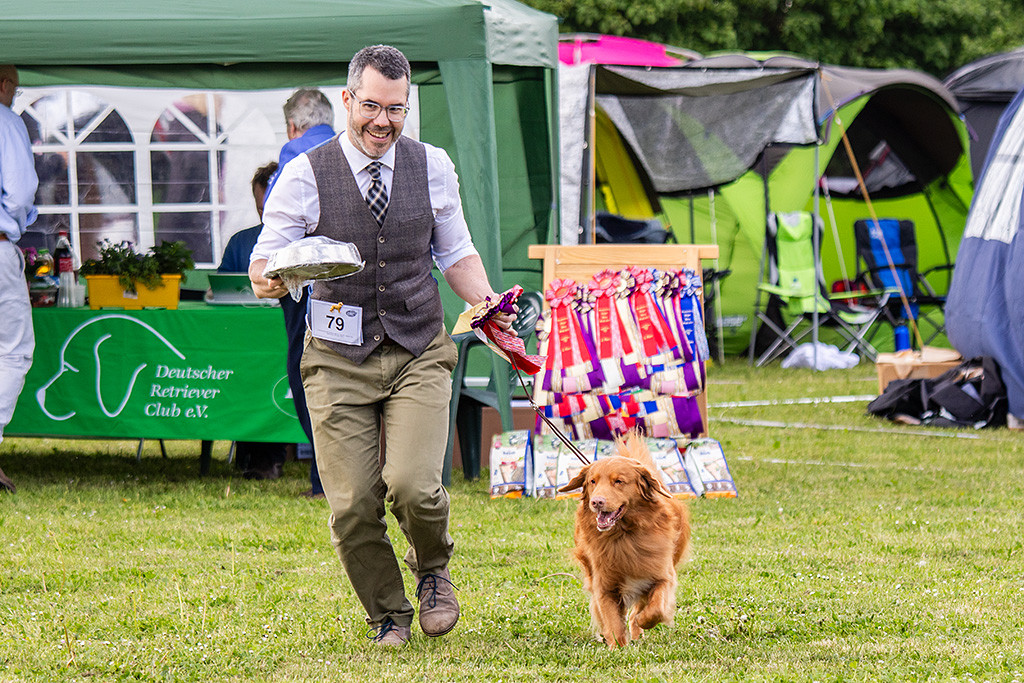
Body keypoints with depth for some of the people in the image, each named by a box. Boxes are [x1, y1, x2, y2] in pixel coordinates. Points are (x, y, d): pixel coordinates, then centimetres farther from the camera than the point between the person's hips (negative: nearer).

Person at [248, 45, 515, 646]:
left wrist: (487, 305, -1)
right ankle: (388, 616, 18)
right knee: (353, 506, -6)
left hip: (419, 354, 1)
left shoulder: (433, 167, 6)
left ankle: (433, 569, 14)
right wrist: (271, 279, -25)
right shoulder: (305, 176, -2)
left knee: (413, 485, -19)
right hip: (339, 360, -1)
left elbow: (457, 253, 17)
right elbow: (265, 263, -1)